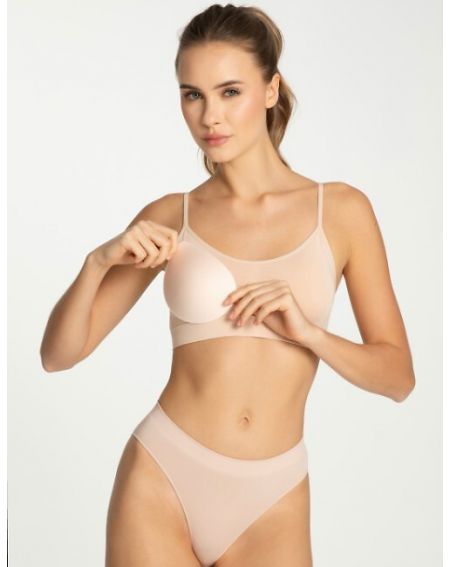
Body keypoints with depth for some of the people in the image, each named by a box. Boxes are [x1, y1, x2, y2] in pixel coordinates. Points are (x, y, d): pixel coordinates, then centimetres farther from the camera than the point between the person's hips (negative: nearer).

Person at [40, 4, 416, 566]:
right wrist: (98, 262, -15)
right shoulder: (169, 217, 1)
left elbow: (398, 376, 1)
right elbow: (58, 354, 2)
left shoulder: (341, 209, -1)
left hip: (272, 503, 0)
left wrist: (307, 332, -15)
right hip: (161, 482, 1)